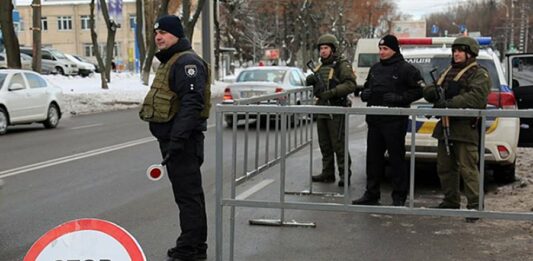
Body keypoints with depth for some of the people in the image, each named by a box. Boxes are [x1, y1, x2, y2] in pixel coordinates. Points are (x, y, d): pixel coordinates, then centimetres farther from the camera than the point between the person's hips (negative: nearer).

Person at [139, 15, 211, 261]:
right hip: (173, 139, 11)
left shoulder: (187, 62, -14)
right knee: (191, 194, 15)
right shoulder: (170, 62, 21)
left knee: (187, 195, -6)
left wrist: (177, 139, -28)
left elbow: (192, 103, -25)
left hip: (182, 139, -11)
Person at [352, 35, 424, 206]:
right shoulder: (375, 68, 17)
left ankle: (399, 197, 6)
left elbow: (419, 89, -7)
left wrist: (399, 98, -17)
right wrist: (364, 94, 5)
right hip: (374, 121, 7)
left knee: (396, 158, -2)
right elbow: (367, 88, 28)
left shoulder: (405, 69, -3)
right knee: (373, 157, 9)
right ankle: (371, 194, 18)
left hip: (395, 121, -7)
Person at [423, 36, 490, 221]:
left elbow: (476, 97, -20)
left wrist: (449, 103, -27)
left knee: (468, 169, -9)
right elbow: (429, 92, 18)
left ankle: (475, 205, -3)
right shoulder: (448, 72, 23)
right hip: (445, 127, 8)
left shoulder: (479, 74, -3)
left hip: (465, 128, -8)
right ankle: (451, 201, 24)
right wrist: (432, 91, -8)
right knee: (445, 168, 12)